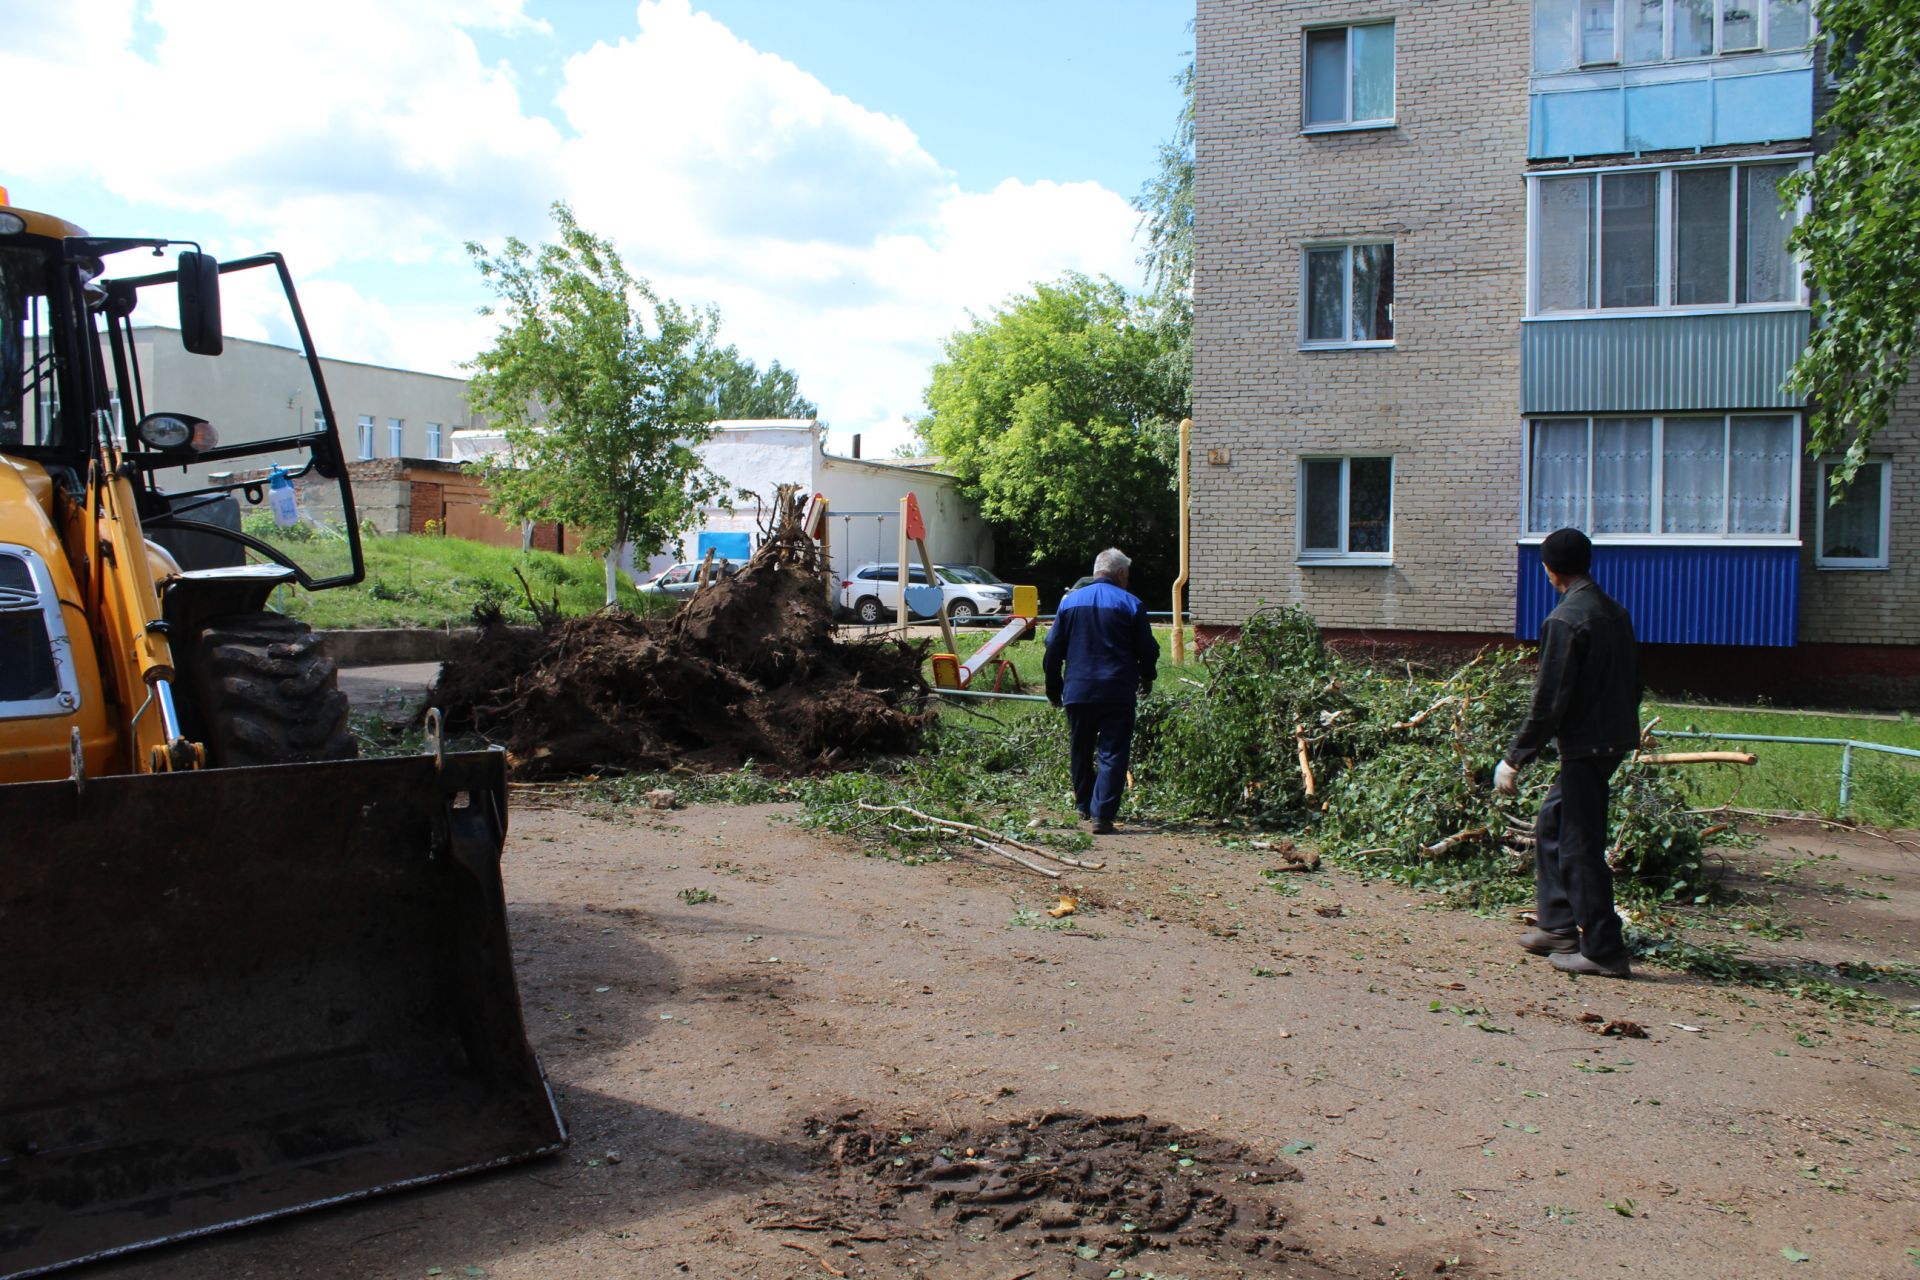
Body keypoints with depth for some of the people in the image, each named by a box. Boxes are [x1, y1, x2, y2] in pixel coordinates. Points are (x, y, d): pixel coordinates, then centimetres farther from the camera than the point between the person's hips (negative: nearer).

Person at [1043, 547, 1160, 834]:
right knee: (1112, 755, -1)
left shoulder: (1070, 601, 6)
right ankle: (1102, 814, -11)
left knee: (1080, 751, 18)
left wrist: (1054, 689, 17)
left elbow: (1053, 649, 8)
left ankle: (1084, 806, 32)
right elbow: (1148, 650, 2)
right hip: (1117, 693, -3)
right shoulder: (1130, 604, -3)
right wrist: (1146, 679, 21)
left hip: (1077, 691, 3)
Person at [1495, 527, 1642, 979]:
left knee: (1581, 848, -2)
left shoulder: (1564, 620, -16)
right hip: (1616, 738, 9)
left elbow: (1549, 700, -19)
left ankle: (1603, 951, 4)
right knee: (1552, 823, 19)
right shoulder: (1616, 612, 11)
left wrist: (1515, 759, -13)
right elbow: (1632, 683, 17)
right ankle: (1557, 926, 25)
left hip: (1586, 745, -9)